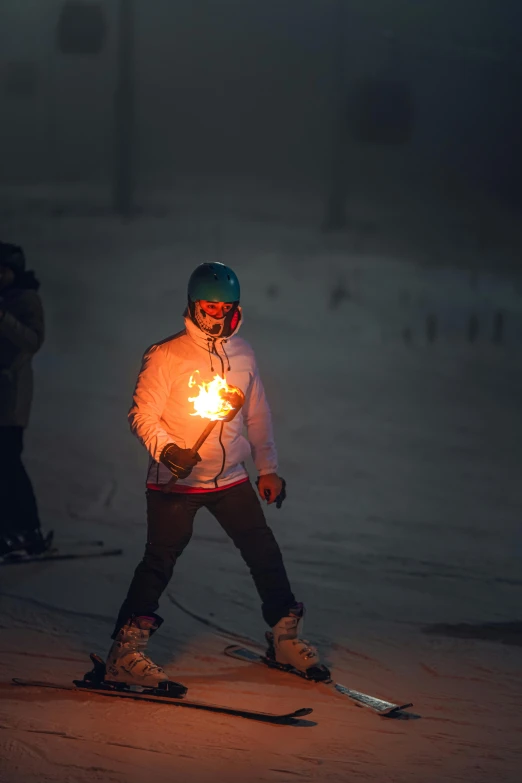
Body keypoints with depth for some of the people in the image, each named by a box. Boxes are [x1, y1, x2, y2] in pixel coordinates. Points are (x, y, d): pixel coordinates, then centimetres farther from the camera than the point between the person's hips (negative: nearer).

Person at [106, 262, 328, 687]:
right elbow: (142, 414, -10)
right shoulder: (166, 356, -9)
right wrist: (165, 450, -27)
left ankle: (286, 637, 23)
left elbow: (257, 414, 16)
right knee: (159, 562, -8)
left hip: (231, 477, 5)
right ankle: (125, 653, -2)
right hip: (175, 481, -5)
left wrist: (268, 468, 14)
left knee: (265, 552, 7)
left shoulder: (242, 354, 7)